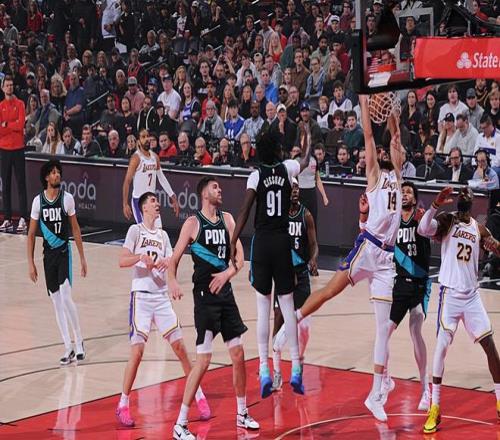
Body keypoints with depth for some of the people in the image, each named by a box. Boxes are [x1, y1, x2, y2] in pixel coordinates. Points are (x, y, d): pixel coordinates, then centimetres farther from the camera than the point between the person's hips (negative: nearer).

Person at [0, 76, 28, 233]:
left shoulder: (20, 104, 2)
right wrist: (14, 126, -13)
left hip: (18, 148, -3)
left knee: (21, 184, -5)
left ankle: (23, 219, -8)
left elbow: (21, 124, -11)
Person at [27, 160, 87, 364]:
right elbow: (31, 234, 4)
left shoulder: (67, 198, -5)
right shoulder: (38, 201, -1)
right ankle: (69, 348, 10)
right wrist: (31, 263, 1)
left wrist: (82, 257, 3)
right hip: (48, 254, 3)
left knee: (66, 297, -14)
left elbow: (75, 229, 4)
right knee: (56, 302, 4)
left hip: (64, 252, -3)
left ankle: (78, 341, 2)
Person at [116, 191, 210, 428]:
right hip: (141, 296, -5)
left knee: (179, 346, 1)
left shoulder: (163, 235, 17)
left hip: (162, 297, 5)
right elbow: (122, 261, -10)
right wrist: (141, 257, -28)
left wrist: (167, 263, -10)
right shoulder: (135, 230, 0)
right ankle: (123, 404, -2)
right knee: (137, 351, -11)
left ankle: (199, 396, 10)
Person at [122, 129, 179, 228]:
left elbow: (162, 178, 16)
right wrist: (125, 204, -21)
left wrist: (172, 196, 12)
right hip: (139, 200, -7)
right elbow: (127, 182, -16)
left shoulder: (155, 157, 7)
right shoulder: (136, 158, -13)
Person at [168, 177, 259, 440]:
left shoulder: (227, 219, 8)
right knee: (203, 360, -11)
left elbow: (239, 257, 3)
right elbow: (175, 259, -8)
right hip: (205, 296, -6)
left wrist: (228, 273, -18)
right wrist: (172, 281, -27)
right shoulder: (193, 223, -7)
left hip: (225, 292, 6)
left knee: (238, 356, 11)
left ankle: (242, 414, 28)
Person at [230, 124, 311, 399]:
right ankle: (295, 369, 2)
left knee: (263, 308, 1)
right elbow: (305, 161, 26)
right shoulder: (287, 168, 3)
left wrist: (233, 243, -12)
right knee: (287, 305, 5)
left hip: (261, 242, -1)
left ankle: (264, 370, -3)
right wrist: (306, 136, 42)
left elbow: (245, 211, -12)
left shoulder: (256, 176, -3)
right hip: (282, 242, 1)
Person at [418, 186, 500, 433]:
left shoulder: (479, 229, 11)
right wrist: (436, 204, -35)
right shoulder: (447, 220, -3)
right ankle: (435, 409, -5)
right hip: (450, 293, -4)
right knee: (441, 346, -10)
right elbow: (422, 230, -21)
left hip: (472, 294, 4)